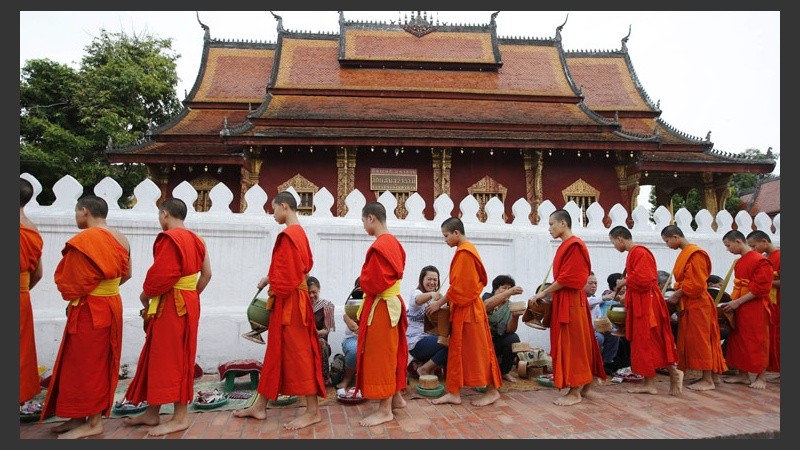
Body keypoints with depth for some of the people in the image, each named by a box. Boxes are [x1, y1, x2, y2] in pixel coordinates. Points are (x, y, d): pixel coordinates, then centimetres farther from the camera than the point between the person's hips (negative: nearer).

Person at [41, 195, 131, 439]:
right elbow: (126, 273, 14)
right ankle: (83, 416, 27)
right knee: (97, 363, 15)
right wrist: (104, 289, 13)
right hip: (111, 305, 9)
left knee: (85, 363, 2)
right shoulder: (120, 238, 6)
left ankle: (93, 423, 10)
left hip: (88, 310, -8)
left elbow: (68, 280, -13)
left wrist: (71, 296, 7)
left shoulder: (83, 239, -18)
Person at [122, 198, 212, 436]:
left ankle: (180, 417, 9)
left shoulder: (169, 238, -16)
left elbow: (160, 275, -20)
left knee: (171, 358, 0)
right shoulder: (195, 239, 10)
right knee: (158, 356, 17)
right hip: (188, 303, 9)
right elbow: (206, 274, 12)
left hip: (170, 306, -9)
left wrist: (145, 296, -4)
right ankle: (152, 413, 27)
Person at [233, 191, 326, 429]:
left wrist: (273, 287, -5)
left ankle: (313, 411, 7)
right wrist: (271, 280, 13)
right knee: (276, 352, 15)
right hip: (292, 300, 10)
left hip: (289, 302, -10)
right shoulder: (299, 232, 13)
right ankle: (259, 406, 26)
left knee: (298, 353, -3)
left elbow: (288, 271, -22)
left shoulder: (288, 235, -17)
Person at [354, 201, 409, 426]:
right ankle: (396, 397, 32)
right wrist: (368, 280, 7)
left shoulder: (378, 247, -22)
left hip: (380, 307, -10)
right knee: (390, 353, 19)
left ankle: (385, 410, 12)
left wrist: (362, 280, -2)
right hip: (393, 302, 10)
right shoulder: (393, 242, 8)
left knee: (379, 355, 1)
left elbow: (372, 283, -22)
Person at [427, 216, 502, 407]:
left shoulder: (464, 252, -16)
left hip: (467, 309, -10)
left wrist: (440, 303, -10)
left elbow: (458, 285, -18)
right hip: (463, 308, 10)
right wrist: (444, 299, 12)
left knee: (477, 350, 0)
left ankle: (492, 391, 13)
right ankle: (454, 393, 14)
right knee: (457, 351, 9)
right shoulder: (467, 250, 14)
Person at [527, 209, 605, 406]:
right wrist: (546, 295, 9)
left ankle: (575, 392, 6)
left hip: (571, 302, -10)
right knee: (570, 344, 13)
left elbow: (566, 279, -19)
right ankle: (585, 386, 23)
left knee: (573, 344, -2)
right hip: (563, 301, 10)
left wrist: (542, 293, -13)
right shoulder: (566, 246, 15)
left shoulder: (574, 245, -15)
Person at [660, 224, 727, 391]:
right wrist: (676, 296, 6)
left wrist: (676, 295, -13)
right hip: (688, 305, 9)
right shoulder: (685, 254, 14)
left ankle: (708, 380, 4)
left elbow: (696, 284, -20)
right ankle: (706, 376, 18)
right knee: (692, 340, 11)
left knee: (700, 340, -3)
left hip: (697, 304, -9)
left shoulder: (695, 254, -15)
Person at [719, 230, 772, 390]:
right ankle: (743, 375, 21)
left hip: (755, 310, -8)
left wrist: (738, 302, -18)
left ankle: (761, 377, 14)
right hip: (739, 309, 8)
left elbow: (761, 288, -18)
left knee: (757, 341, 2)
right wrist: (732, 302, 9)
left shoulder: (760, 260, -14)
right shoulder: (739, 262, 11)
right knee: (739, 340, 11)